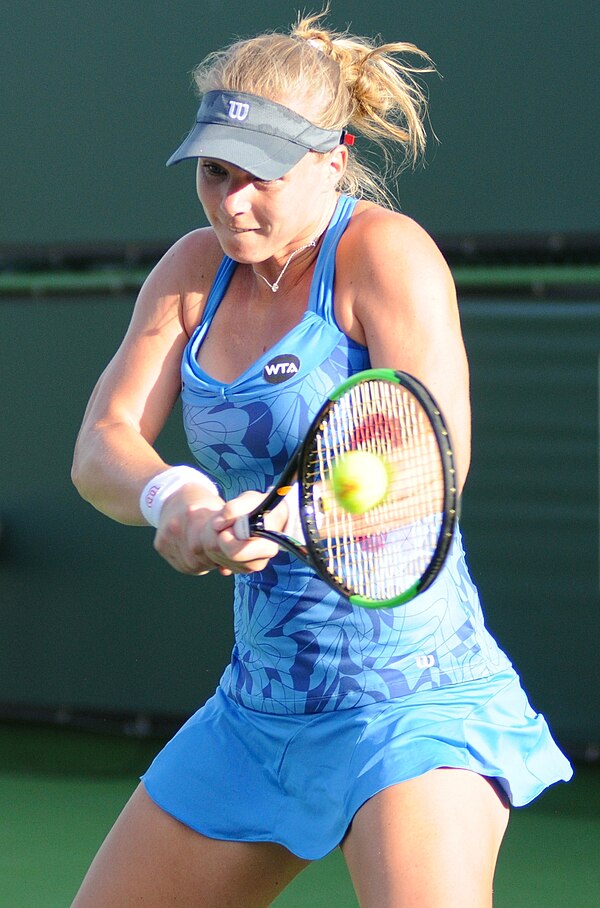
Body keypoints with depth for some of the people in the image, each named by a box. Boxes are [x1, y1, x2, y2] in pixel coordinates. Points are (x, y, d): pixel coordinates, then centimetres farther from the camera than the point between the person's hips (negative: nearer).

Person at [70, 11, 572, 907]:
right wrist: (171, 494, -25)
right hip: (258, 698, 7)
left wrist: (278, 519, -39)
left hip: (411, 699, -7)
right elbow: (102, 445, -2)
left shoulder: (384, 252, -12)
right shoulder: (197, 269, 7)